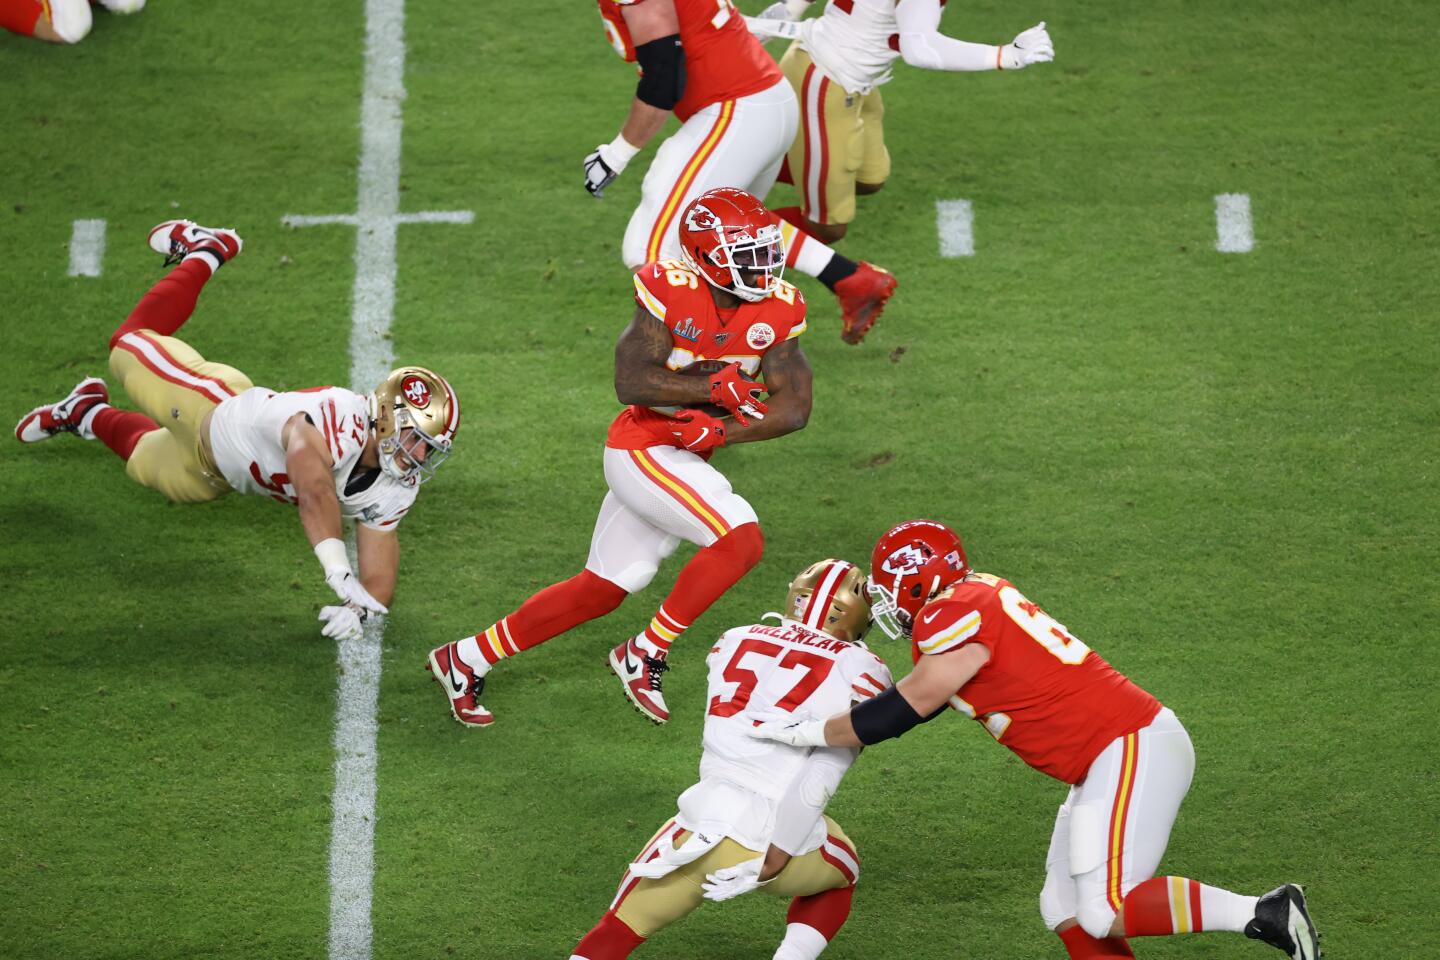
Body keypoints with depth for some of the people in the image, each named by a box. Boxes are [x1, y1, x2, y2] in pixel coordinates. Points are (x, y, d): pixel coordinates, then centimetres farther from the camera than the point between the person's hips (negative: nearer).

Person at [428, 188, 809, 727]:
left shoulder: (778, 309, -3)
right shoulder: (671, 289, -17)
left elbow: (794, 410, -5)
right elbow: (630, 382, -23)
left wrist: (720, 432, -17)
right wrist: (714, 388, -27)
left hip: (684, 456, 7)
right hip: (643, 450, -7)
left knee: (600, 592, 15)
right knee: (741, 539, -22)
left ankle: (465, 661, 27)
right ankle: (643, 656, -9)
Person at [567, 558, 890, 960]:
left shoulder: (737, 642, 9)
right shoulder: (858, 671, -3)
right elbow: (819, 781, -10)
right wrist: (771, 863, -8)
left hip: (706, 821, 2)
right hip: (784, 837, -2)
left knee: (619, 927, 19)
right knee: (837, 876, 33)